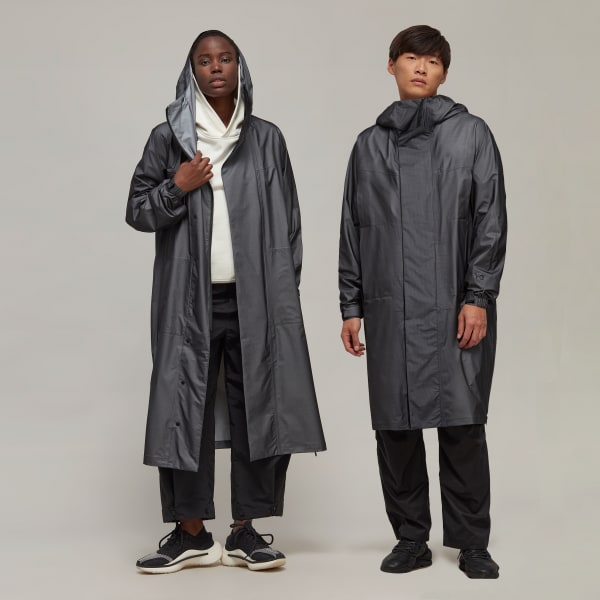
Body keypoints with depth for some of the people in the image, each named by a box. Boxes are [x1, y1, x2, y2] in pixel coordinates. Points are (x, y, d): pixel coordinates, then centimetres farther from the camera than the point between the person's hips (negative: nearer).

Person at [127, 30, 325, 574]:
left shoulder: (267, 139, 9)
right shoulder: (168, 138, 7)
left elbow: (287, 222, 8)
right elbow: (137, 211, 9)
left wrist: (286, 293, 1)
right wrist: (177, 188, -9)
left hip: (255, 297, 1)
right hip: (189, 299, 0)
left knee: (257, 406, 0)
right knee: (186, 405, -1)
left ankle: (245, 531, 9)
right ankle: (191, 533, 8)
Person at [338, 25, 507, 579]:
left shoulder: (471, 134, 5)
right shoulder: (370, 144, 14)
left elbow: (491, 221, 0)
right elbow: (352, 231, 14)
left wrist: (478, 297, -8)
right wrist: (351, 306, 9)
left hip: (455, 309, -3)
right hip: (389, 311, 3)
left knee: (462, 426, -2)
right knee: (395, 428, 5)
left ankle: (471, 542, 10)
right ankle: (411, 538, 17)